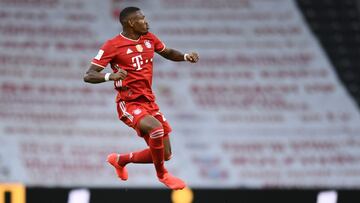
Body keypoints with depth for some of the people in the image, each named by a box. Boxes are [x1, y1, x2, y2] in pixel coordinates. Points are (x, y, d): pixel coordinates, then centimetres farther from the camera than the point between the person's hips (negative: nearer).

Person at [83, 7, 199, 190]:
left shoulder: (149, 39, 6)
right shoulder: (113, 46, -12)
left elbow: (168, 53, 25)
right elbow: (88, 76, -14)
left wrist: (186, 57, 4)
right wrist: (110, 76, -34)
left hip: (149, 102, 7)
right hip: (129, 104, -7)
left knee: (164, 154, 5)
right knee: (156, 127, -35)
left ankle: (120, 160, 31)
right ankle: (162, 174, -11)